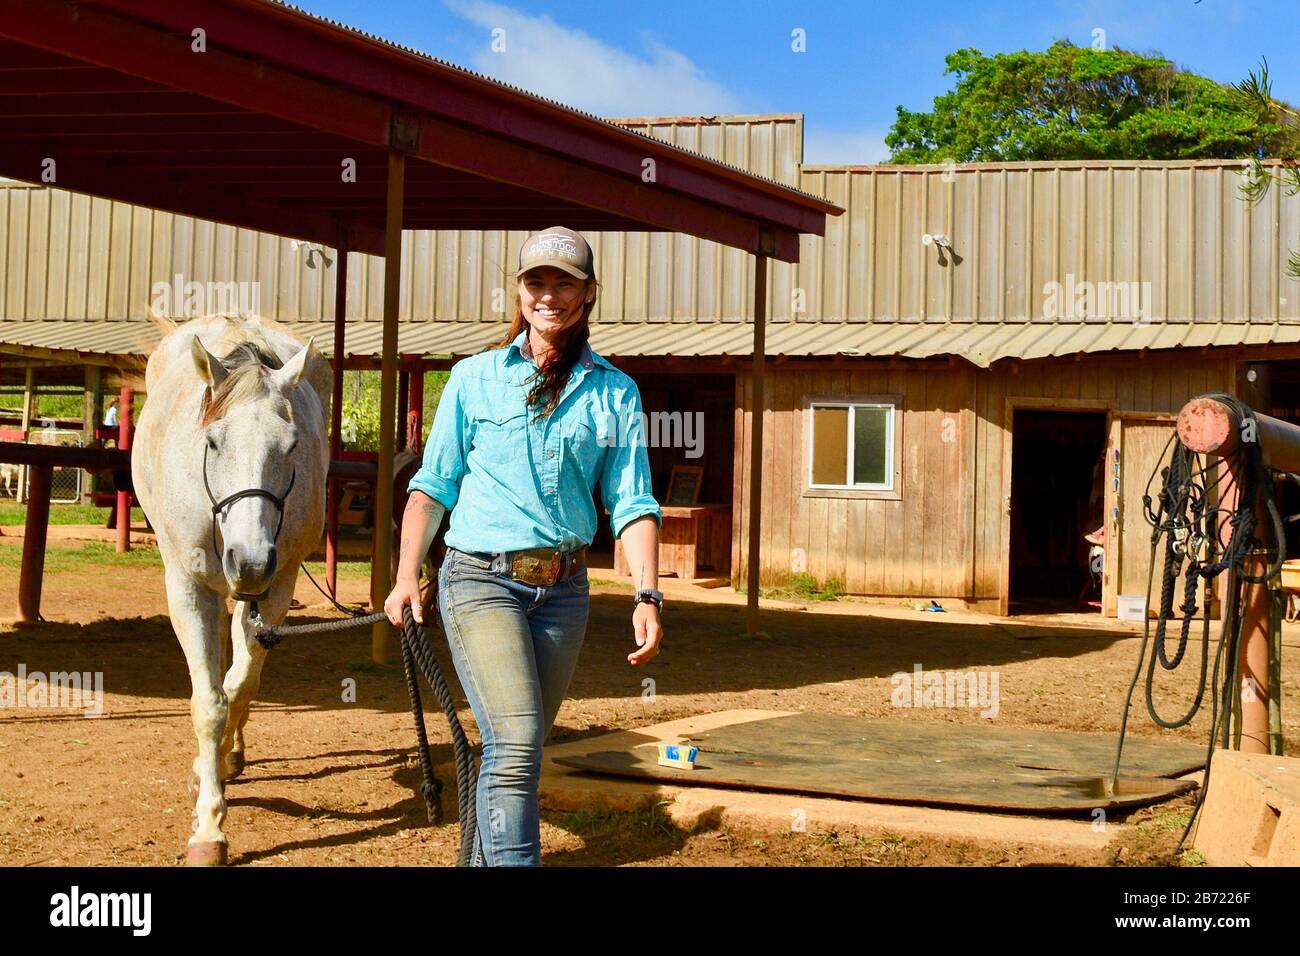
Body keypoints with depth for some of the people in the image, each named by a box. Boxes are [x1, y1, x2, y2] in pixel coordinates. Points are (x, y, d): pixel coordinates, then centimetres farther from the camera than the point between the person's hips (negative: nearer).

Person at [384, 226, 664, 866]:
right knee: (516, 742, -18)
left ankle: (486, 858, 30)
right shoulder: (474, 378, 3)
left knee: (520, 746, 11)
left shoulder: (614, 393, 5)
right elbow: (432, 484, 4)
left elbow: (632, 503, 0)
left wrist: (647, 595, -12)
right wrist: (407, 574, -7)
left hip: (564, 589, 3)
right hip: (482, 580, -3)